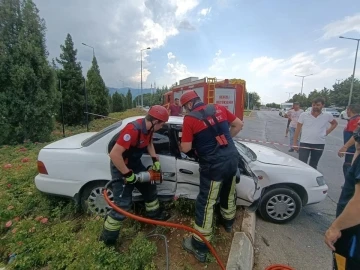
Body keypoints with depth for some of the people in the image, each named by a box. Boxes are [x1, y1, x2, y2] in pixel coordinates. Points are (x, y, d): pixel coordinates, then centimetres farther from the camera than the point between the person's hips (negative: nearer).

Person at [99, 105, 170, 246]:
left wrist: (155, 160, 3)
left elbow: (149, 143, 14)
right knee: (123, 203, -3)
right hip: (121, 166, -9)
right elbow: (114, 154, -35)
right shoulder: (133, 129, -34)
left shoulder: (148, 127, -6)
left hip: (135, 163, 9)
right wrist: (128, 174, -26)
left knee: (149, 186, 20)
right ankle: (107, 239, 18)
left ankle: (154, 213, 44)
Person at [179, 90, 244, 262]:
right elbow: (239, 125, 14)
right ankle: (228, 222, 54)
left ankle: (200, 246, 21)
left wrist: (180, 145, 12)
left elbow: (186, 148, -10)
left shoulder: (190, 118, -10)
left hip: (214, 165, -6)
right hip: (232, 159, 7)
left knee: (205, 203, 6)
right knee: (229, 193, 28)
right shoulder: (219, 108, 6)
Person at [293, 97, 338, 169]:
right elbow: (298, 129, 0)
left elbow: (335, 123, 22)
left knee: (313, 165, 15)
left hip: (319, 144, 2)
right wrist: (295, 143, -2)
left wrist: (327, 132, 5)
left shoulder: (327, 116, 1)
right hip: (304, 143, -2)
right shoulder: (304, 115, -4)